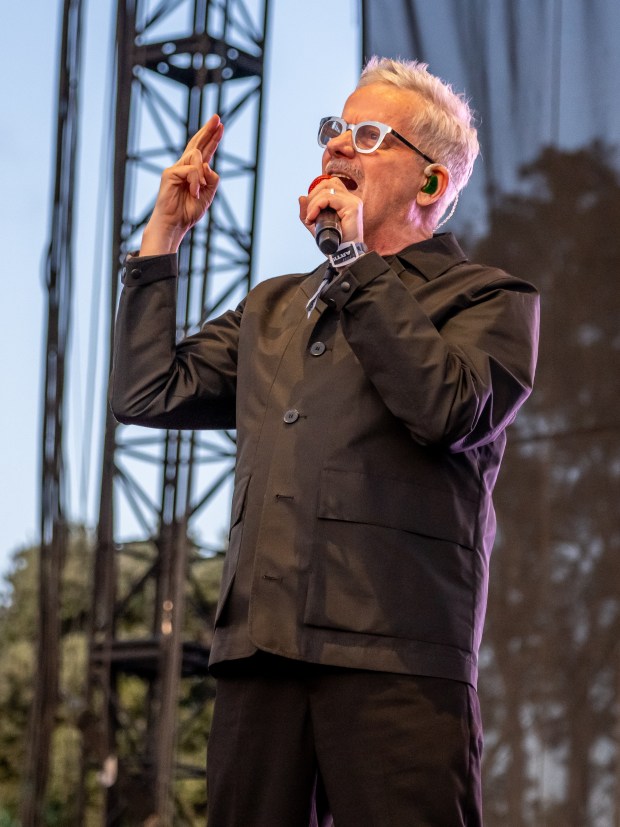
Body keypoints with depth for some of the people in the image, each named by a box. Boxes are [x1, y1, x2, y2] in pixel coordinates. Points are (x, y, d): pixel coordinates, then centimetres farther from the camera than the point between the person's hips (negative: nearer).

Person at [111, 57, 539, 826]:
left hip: (395, 666, -5)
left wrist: (359, 263, -4)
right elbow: (148, 393, 19)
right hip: (258, 657, 5)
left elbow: (451, 410, -12)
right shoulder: (273, 308, 27)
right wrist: (162, 238, 18)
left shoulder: (488, 298, 9)